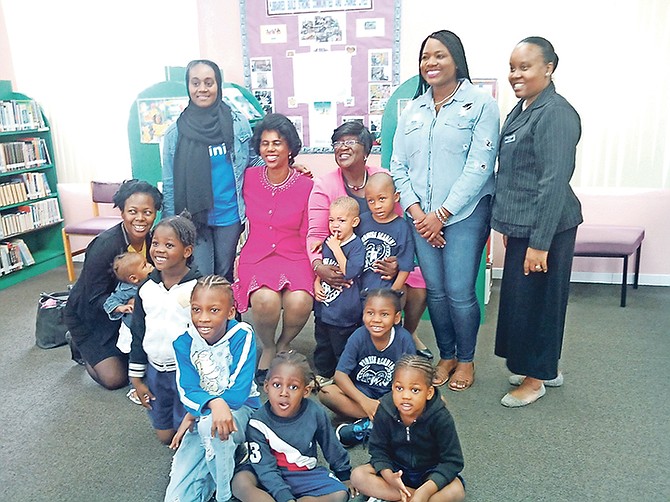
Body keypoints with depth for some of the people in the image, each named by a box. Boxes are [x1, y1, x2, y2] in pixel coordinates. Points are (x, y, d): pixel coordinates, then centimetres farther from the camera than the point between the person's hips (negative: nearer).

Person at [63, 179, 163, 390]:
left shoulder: (151, 240, -12)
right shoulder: (104, 246, -30)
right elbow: (95, 300, -25)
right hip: (89, 316, -5)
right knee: (115, 378, -8)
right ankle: (79, 345, 18)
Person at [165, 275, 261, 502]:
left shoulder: (242, 335, -19)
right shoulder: (184, 342, -10)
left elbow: (239, 392, -21)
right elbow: (187, 392, -15)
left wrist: (195, 414, -19)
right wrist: (213, 403, -37)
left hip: (241, 410, -3)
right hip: (201, 418, 4)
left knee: (209, 423, -38)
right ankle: (222, 460, 16)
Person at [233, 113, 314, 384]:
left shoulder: (306, 185, -2)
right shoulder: (249, 177, 5)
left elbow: (308, 234, 2)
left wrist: (317, 267, -13)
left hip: (294, 257, 0)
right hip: (256, 256, 1)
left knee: (300, 303, -32)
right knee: (265, 300, -33)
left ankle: (284, 344, 6)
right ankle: (267, 348, 2)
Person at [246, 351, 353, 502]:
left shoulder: (315, 413, -14)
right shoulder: (259, 422, -19)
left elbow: (332, 448, 4)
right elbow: (266, 468, -22)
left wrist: (345, 475, 16)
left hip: (307, 474, 2)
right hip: (273, 478, -2)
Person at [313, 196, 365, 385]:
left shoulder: (357, 245, -14)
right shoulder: (328, 242, 6)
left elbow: (349, 272, -27)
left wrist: (336, 248, -23)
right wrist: (316, 284, 1)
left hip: (344, 311, -7)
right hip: (323, 307, 7)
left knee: (342, 349, 8)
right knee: (323, 345, 23)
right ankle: (323, 374, 41)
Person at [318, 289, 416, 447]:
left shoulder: (404, 339, -14)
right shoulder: (358, 337, -15)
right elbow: (340, 374, -16)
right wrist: (365, 401, -27)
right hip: (360, 392, 0)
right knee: (326, 393, -27)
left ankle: (368, 425, -25)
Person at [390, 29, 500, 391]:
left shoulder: (480, 104, -3)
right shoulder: (412, 110, 12)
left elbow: (480, 167, -11)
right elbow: (398, 165, 8)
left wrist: (442, 214, -13)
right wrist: (415, 211, -6)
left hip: (465, 213, -4)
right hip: (421, 216, 4)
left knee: (459, 293, -2)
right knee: (435, 290, 9)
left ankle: (466, 360, 22)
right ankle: (446, 356, 29)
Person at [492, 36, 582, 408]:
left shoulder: (555, 113, -17)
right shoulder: (520, 111, 12)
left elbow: (554, 182, -21)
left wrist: (540, 242, -22)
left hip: (544, 227, -9)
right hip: (522, 224, 10)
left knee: (533, 298, 2)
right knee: (519, 297, 17)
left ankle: (536, 377, 22)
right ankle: (546, 368, 35)